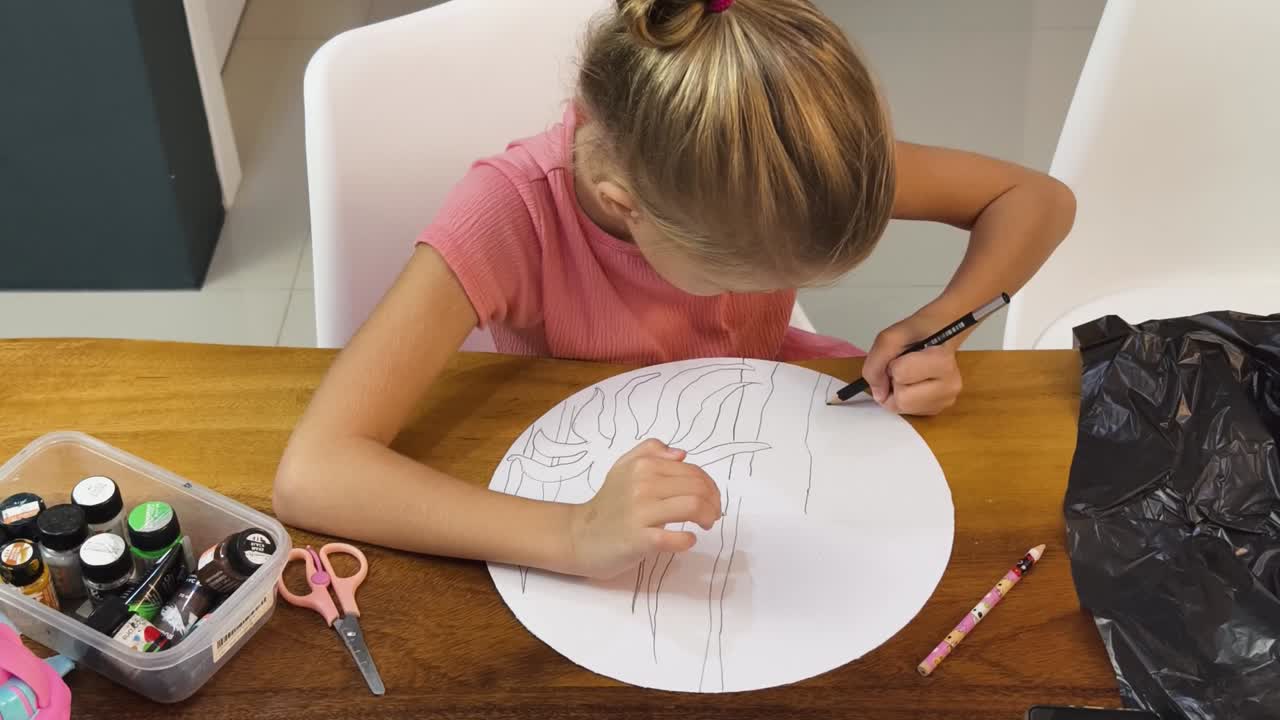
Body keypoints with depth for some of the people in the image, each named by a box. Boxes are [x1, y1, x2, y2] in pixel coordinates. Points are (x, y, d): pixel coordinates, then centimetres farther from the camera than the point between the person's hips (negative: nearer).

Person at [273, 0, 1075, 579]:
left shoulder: (774, 164, -23)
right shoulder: (511, 215, -32)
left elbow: (1038, 198, -11)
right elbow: (312, 474, -40)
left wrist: (940, 323, -29)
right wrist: (579, 535, -51)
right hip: (593, 495, -3)